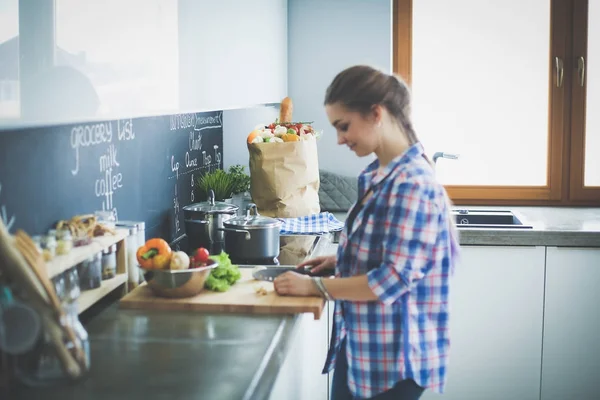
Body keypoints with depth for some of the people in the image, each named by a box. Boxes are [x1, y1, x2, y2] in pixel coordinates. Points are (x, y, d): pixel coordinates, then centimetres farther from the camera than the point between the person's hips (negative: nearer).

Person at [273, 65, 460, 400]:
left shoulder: (412, 184, -22)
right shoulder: (381, 175, 7)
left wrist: (315, 286, -18)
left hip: (393, 358, -9)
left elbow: (393, 279, -25)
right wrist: (342, 262, 4)